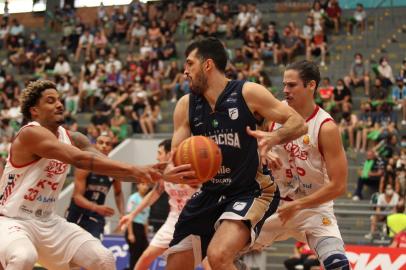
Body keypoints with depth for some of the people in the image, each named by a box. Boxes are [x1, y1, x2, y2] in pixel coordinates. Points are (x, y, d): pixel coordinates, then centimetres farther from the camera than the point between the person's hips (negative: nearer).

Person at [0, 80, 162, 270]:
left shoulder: (72, 139, 4)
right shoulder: (30, 133, -21)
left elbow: (110, 166, -3)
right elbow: (79, 159, -32)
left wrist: (143, 173, -22)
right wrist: (132, 169, -36)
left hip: (48, 222, 8)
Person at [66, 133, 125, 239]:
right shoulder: (85, 167, -15)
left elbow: (118, 193, 17)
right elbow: (77, 197, -22)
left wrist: (122, 213, 2)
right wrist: (96, 207, -39)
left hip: (96, 218, 2)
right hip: (76, 215, -2)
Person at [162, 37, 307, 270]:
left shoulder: (248, 93, -11)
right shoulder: (186, 105, 2)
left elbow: (298, 123, -7)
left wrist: (274, 137, -29)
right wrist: (169, 172, -24)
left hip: (251, 191, -6)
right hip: (209, 194, 6)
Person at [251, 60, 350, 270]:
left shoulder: (326, 127, -20)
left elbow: (338, 186, -21)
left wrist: (296, 206, -19)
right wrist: (263, 154, -13)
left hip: (313, 207, -5)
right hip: (275, 203, 5)